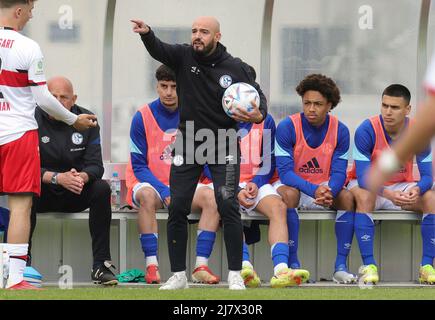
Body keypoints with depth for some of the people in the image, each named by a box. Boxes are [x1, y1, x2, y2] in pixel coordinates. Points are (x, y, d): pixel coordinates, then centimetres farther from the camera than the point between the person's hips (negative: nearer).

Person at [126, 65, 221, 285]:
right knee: (147, 196, -37)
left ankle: (201, 267, -29)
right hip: (149, 183, -3)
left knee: (211, 197, -26)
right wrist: (164, 191, -21)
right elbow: (138, 166, -6)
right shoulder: (143, 117, -5)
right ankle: (151, 266, -38)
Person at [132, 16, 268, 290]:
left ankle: (235, 275, -3)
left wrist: (258, 115, -20)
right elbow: (158, 51, -19)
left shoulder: (236, 68, -4)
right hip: (187, 145, 2)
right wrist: (147, 34, -41)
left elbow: (259, 97, 3)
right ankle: (178, 275, 9)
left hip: (223, 146, -2)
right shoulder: (184, 57, -1)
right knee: (177, 208, 0)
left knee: (228, 207, -11)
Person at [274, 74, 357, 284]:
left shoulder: (340, 131, -5)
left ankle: (341, 266, -24)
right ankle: (293, 265, -33)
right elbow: (285, 171, -20)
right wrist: (314, 190, -36)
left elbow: (338, 173, -8)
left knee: (347, 197, -25)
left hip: (324, 188, 3)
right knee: (287, 194, -35)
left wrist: (329, 192, -32)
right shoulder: (287, 127, -15)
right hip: (293, 185, -3)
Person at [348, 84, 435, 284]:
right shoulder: (366, 131, -22)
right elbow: (363, 177, -26)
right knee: (364, 197, -37)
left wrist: (417, 190, -39)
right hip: (369, 185, -3)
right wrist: (389, 194, -44)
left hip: (401, 186, 3)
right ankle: (368, 265, -38)